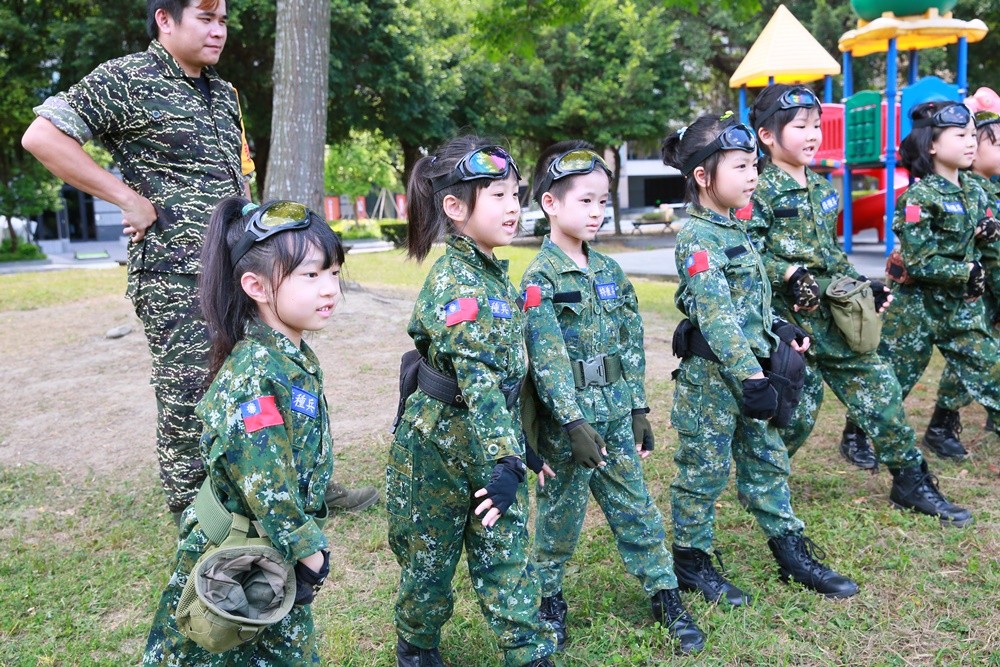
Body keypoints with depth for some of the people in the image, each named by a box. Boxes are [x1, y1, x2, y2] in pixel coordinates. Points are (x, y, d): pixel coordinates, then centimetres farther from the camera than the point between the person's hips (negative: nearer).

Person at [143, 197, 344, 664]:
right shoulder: (255, 372, -28)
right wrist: (309, 551, -18)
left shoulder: (298, 358, 1)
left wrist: (307, 545, 14)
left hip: (283, 555, 8)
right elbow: (263, 481, -28)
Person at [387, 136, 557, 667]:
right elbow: (475, 378, -30)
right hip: (440, 444, -7)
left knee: (508, 555, 9)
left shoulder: (496, 274, 6)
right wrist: (504, 460, -33)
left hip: (495, 440, 7)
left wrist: (519, 444, 15)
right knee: (430, 560, 13)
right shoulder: (453, 283, -21)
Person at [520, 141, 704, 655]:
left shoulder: (610, 271, 7)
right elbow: (548, 359, -18)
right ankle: (549, 598, 29)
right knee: (562, 511, 10)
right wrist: (574, 422, -24)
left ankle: (665, 596, 24)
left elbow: (632, 344, 9)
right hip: (568, 416, -5)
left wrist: (639, 409, 7)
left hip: (617, 412, 5)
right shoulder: (540, 279, -12)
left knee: (635, 506, 13)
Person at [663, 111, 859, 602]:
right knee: (703, 473, 6)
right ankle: (691, 561, 22)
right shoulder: (697, 239, -18)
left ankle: (793, 554, 29)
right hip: (712, 378, -9)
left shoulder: (734, 230, 11)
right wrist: (750, 376, -29)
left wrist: (781, 333, 11)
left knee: (768, 463, 17)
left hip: (751, 372, 9)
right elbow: (717, 316, -26)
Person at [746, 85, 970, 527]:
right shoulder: (760, 192, -10)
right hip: (788, 320, -7)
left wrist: (863, 284, 11)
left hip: (836, 317, 7)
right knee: (796, 411, -1)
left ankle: (910, 481, 20)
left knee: (879, 386, 7)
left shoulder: (822, 189, 14)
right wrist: (790, 274, -26)